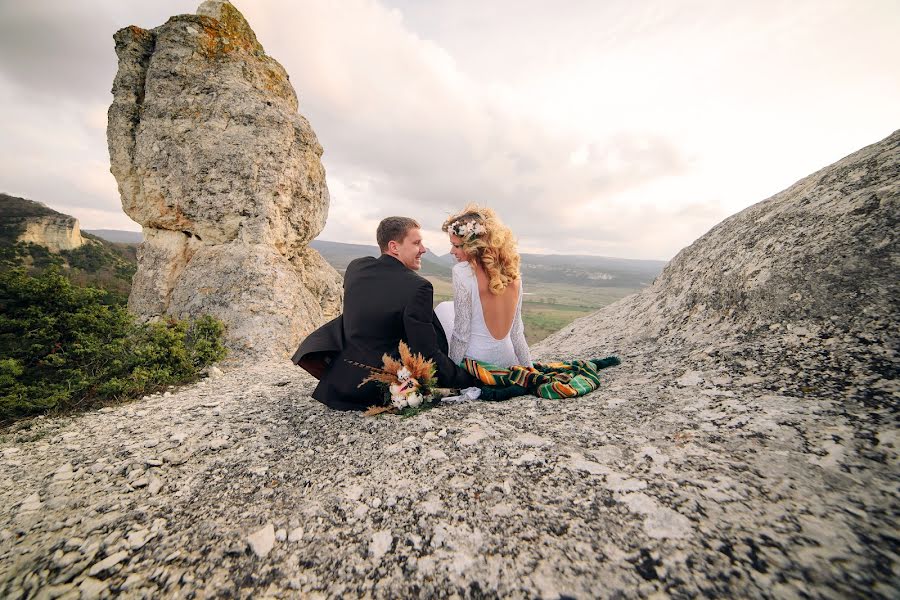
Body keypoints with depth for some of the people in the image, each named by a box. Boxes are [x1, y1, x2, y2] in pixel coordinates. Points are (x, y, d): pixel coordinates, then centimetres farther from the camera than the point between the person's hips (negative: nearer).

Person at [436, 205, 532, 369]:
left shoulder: (463, 272, -20)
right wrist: (529, 369, 15)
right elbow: (517, 332, 4)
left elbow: (462, 334, -17)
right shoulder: (512, 272, -2)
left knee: (443, 309, 18)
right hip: (507, 363, 6)